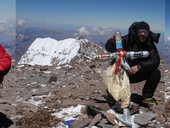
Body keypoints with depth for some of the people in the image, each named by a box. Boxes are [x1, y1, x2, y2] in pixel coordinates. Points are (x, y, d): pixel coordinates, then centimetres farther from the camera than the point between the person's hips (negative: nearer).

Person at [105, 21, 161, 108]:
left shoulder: (150, 44, -7)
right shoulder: (128, 40, -17)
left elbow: (156, 60, -20)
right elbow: (109, 48, -20)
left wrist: (139, 66, -34)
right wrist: (112, 41, -44)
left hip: (137, 74, 3)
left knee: (156, 73, -18)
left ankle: (147, 97, 1)